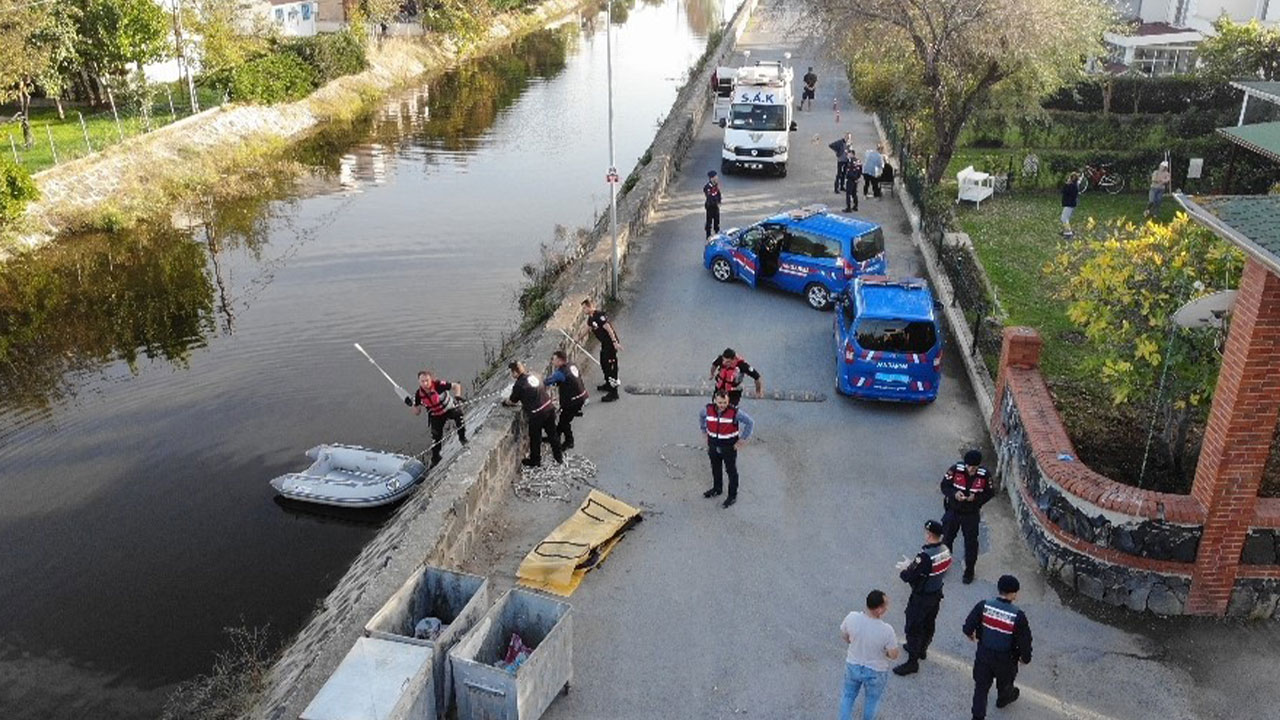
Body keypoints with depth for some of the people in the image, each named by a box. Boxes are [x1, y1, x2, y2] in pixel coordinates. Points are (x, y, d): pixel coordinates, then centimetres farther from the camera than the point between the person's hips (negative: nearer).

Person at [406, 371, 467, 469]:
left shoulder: (439, 385, -29)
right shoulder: (418, 394, -17)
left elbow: (456, 386, -18)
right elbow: (417, 413, -5)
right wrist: (412, 405, -24)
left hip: (449, 409, -3)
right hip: (436, 416, 3)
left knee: (458, 414, -34)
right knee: (436, 437, 2)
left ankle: (462, 437, -10)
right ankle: (435, 460, 24)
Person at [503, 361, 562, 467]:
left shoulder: (519, 385, -13)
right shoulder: (532, 376, 7)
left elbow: (512, 401, 1)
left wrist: (504, 402, 23)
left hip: (537, 414, -7)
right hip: (549, 408, 7)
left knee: (535, 438, 14)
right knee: (552, 433, 22)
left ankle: (535, 461, 30)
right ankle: (559, 456, 35)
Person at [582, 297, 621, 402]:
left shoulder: (599, 315, -22)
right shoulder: (590, 318, 9)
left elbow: (609, 329, -24)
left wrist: (615, 342, -25)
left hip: (611, 343, -10)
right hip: (604, 343, 10)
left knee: (611, 366, -8)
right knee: (603, 363, 23)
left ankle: (613, 393, -5)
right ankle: (608, 384, 42)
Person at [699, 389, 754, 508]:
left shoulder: (734, 412, -24)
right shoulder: (708, 409, -12)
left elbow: (750, 422, -14)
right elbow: (701, 417, 13)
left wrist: (742, 439, -13)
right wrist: (705, 431, 12)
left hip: (729, 447, -4)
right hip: (713, 445, 4)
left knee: (731, 471, 8)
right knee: (715, 469, 22)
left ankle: (732, 495, 21)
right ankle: (717, 489, 44)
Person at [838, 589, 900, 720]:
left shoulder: (852, 618, -25)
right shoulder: (886, 631, -35)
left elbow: (844, 637, -5)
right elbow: (894, 655, -19)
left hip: (853, 666, 2)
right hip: (876, 672, -2)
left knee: (848, 696, 28)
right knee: (872, 699, 28)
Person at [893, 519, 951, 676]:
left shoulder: (925, 556, -33)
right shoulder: (945, 551, -7)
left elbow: (909, 577, -28)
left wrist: (903, 570, -4)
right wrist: (911, 565, 7)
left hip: (921, 597, -8)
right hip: (937, 594, 8)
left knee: (913, 628, 5)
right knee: (929, 623, 26)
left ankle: (912, 662, 14)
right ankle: (922, 649, 47)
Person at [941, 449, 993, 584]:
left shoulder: (984, 475, -16)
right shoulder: (955, 469, -19)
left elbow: (989, 493, -6)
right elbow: (944, 486, -9)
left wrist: (976, 498, -23)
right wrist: (954, 494, -27)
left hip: (972, 514, 0)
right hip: (953, 511, 0)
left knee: (971, 542, 11)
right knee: (947, 538, 15)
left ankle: (969, 570, 30)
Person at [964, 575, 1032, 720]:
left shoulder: (983, 606, -20)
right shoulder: (1018, 616, -26)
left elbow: (968, 627, -12)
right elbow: (1025, 640, -17)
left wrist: (971, 635, 12)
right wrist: (1025, 657, 3)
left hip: (983, 654, 1)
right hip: (1005, 658, -1)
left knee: (981, 686, 16)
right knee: (1005, 681, 31)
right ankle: (1003, 698, 59)